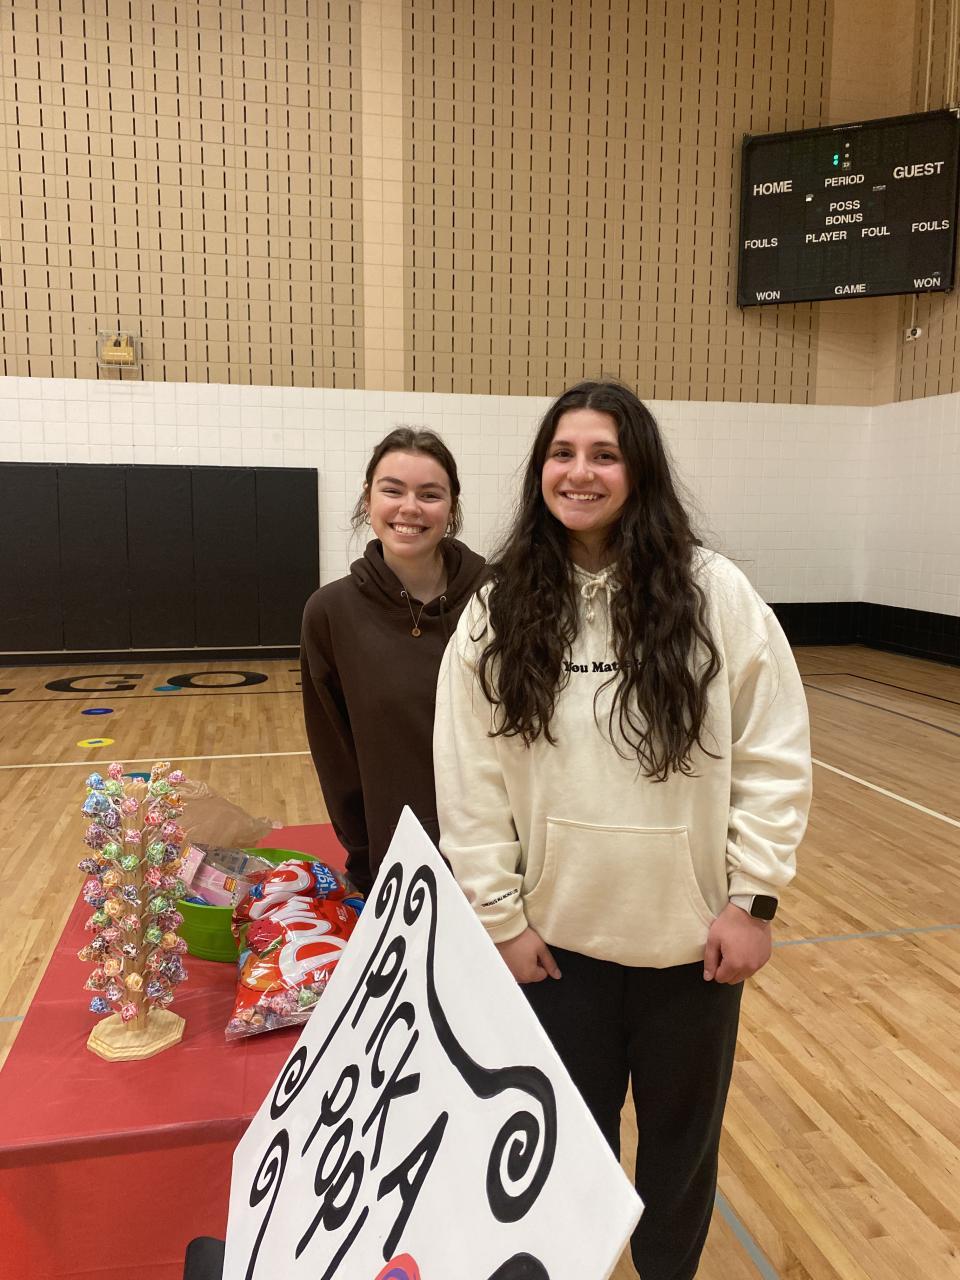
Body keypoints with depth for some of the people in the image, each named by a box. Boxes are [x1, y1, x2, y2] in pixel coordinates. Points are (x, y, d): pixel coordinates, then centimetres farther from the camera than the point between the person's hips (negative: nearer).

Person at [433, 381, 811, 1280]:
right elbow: (469, 781, -4)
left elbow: (775, 758, -6)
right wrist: (499, 917, -4)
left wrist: (752, 897, -8)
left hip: (692, 930, 0)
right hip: (556, 932, 1)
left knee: (682, 1132, 21)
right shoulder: (497, 614, -6)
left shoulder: (717, 595, -9)